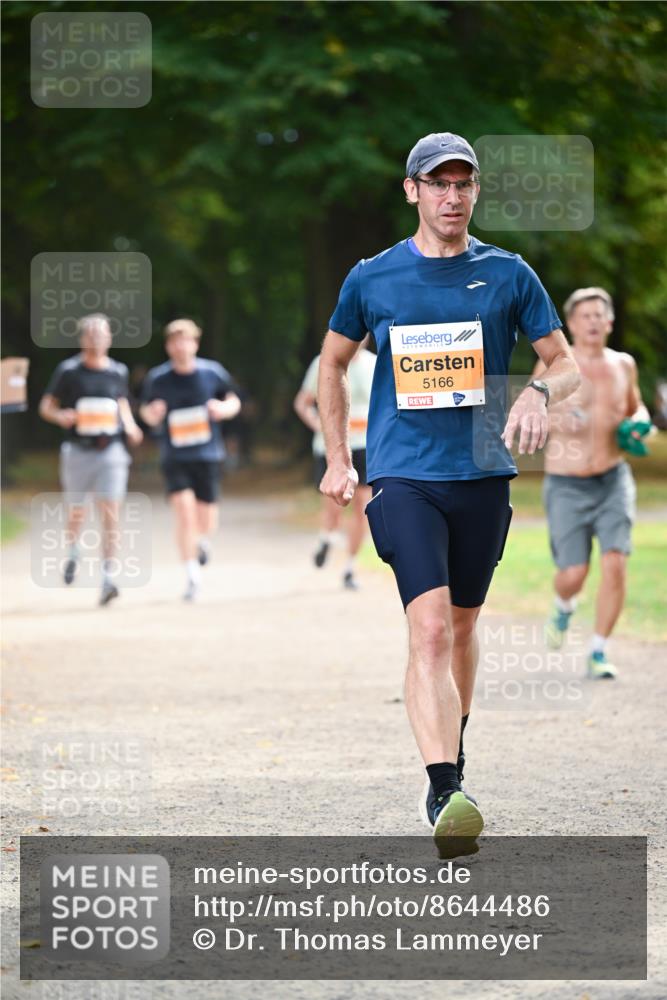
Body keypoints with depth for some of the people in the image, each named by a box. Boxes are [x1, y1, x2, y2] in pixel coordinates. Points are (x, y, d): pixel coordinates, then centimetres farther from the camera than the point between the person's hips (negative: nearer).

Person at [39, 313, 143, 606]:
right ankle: (72, 553, 42)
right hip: (78, 450, -1)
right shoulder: (68, 370, -1)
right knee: (77, 513, 10)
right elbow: (46, 406, 4)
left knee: (111, 515, -11)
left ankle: (108, 576, -12)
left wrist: (130, 427, 5)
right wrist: (60, 416, -18)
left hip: (111, 451, 1)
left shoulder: (117, 371, 8)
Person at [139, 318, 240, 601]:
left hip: (207, 455, 1)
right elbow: (146, 410, 11)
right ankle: (192, 574, -9)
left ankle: (202, 539, 44)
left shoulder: (213, 373, -2)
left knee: (206, 521, 5)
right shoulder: (157, 378, -3)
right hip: (174, 457, -1)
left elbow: (233, 401, 10)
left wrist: (224, 409, -13)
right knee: (184, 511, -17)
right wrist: (152, 414, -13)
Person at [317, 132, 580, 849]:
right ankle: (444, 792, -27)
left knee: (461, 626, 15)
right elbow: (332, 364, 18)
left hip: (482, 475, 2)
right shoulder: (371, 280, 3)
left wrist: (539, 394, -16)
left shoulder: (507, 275, 3)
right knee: (430, 628, -18)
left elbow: (566, 364, 7)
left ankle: (452, 750, 38)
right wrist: (337, 460, 15)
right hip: (402, 475, -2)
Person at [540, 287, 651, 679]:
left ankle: (598, 653, -3)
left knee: (615, 564, -14)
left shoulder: (623, 365, 6)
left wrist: (638, 423, 1)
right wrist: (554, 419, -27)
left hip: (613, 480, 2)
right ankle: (564, 606, 31)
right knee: (574, 574, -7)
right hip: (567, 485, -2)